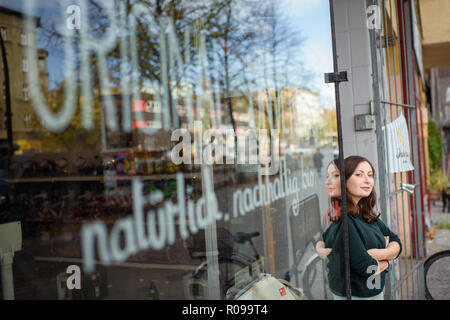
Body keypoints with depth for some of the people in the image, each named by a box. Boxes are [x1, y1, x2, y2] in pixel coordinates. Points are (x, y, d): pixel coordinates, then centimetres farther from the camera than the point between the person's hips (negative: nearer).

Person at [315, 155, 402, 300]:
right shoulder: (344, 220, -24)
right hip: (355, 294, -7)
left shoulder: (367, 215, 1)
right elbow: (367, 269, -25)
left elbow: (396, 242, 2)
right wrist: (386, 261, -6)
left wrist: (378, 254, -17)